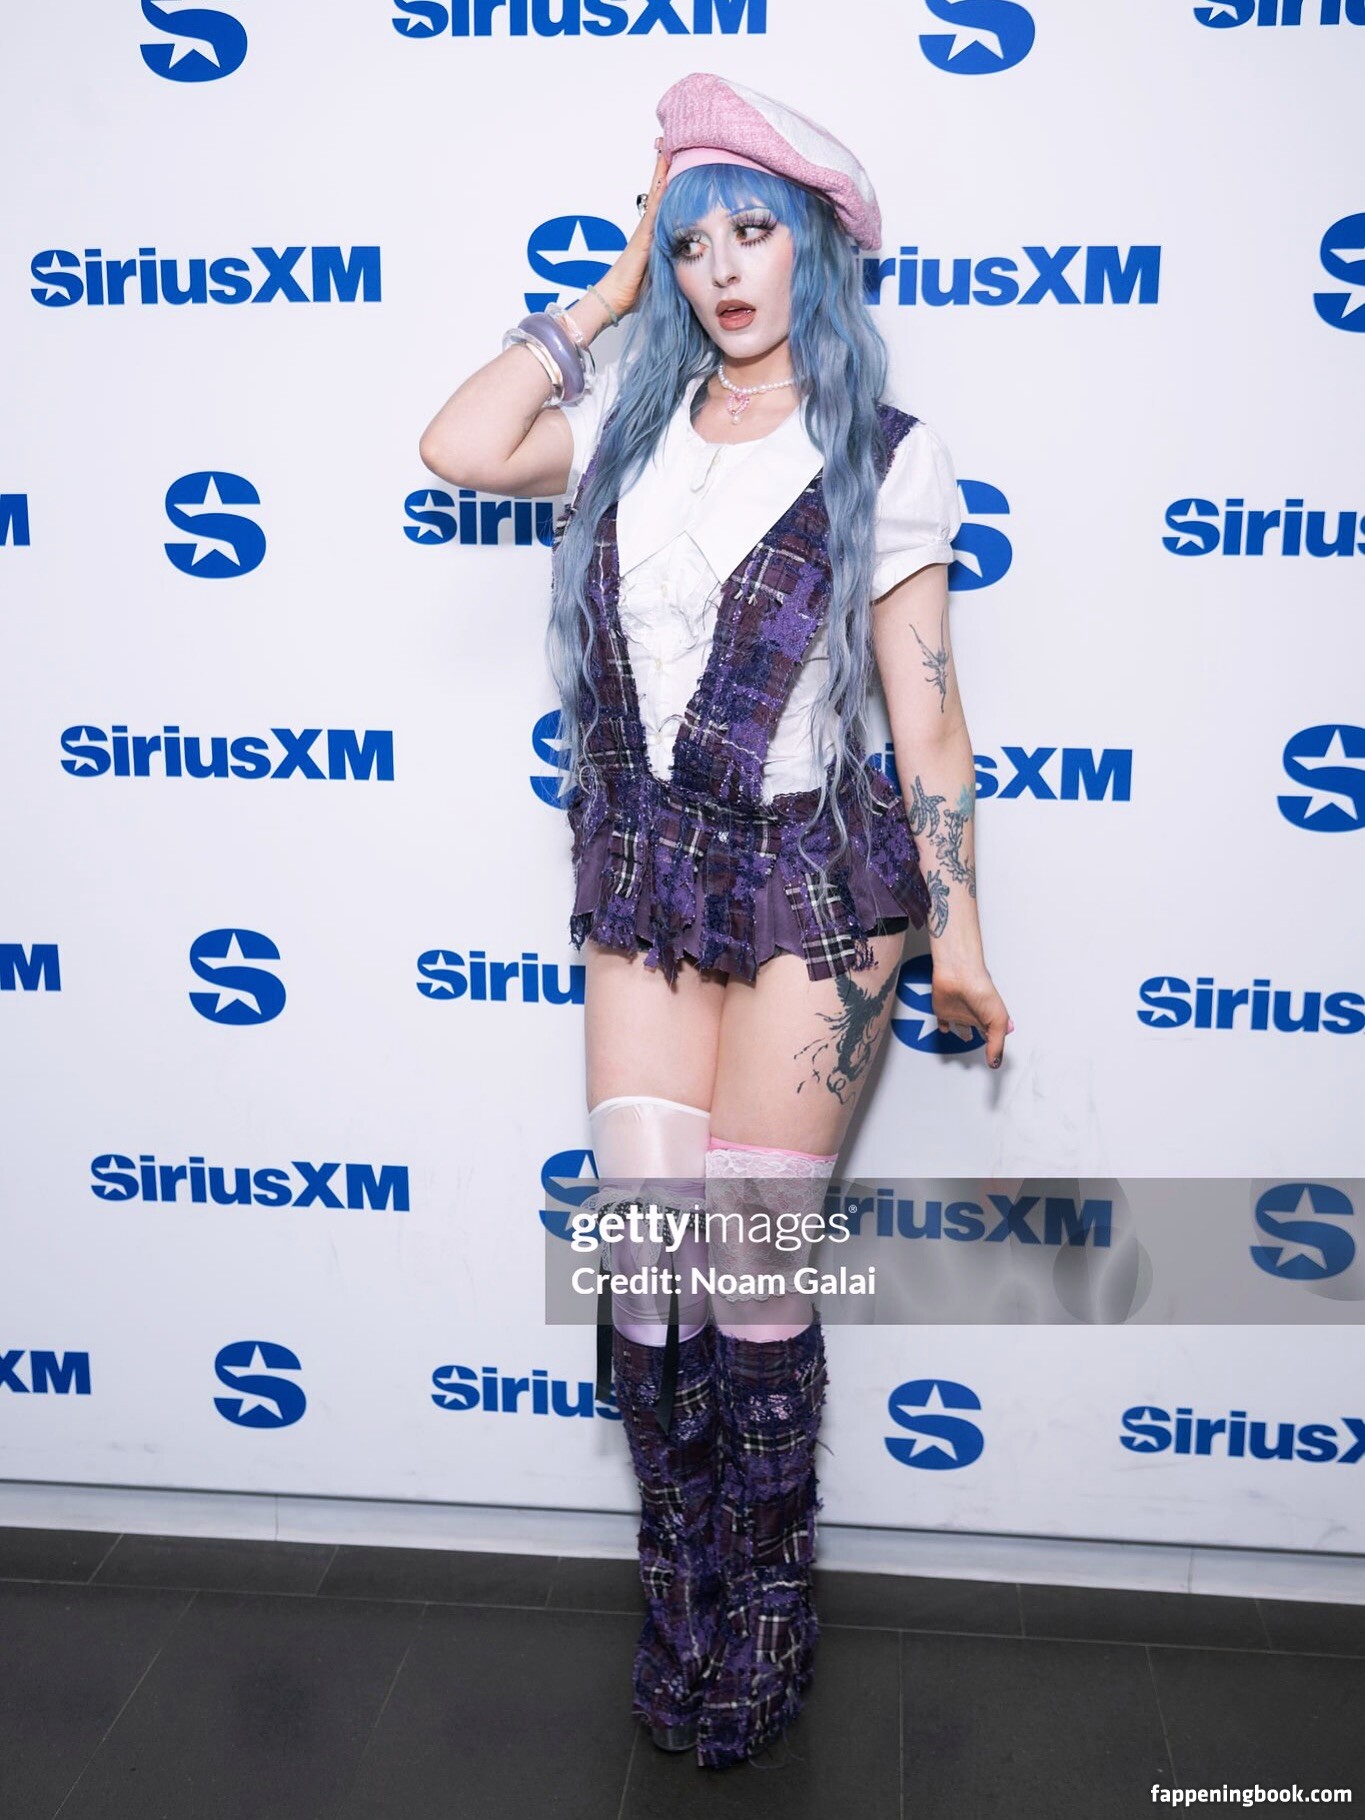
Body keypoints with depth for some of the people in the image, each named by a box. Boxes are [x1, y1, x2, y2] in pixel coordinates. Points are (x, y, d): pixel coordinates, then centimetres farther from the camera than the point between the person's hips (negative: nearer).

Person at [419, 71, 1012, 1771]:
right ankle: (680, 1611, 23)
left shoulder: (884, 455, -2)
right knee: (645, 1247, 3)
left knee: (750, 1259, 0)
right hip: (644, 874, 4)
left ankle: (763, 1625, 22)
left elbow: (925, 708, -3)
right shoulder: (634, 423, 10)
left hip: (809, 881, -4)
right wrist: (606, 293, 3)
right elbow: (457, 447, -5)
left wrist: (957, 931, -3)